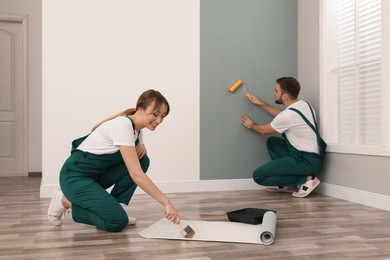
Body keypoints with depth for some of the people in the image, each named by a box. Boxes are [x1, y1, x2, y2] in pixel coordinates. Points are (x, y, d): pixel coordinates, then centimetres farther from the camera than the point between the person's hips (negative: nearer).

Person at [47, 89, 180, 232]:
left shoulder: (136, 127, 2)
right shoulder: (123, 126, -26)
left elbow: (137, 154, 20)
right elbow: (136, 174, -33)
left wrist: (142, 147, -5)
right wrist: (167, 202, -33)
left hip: (97, 173, 9)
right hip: (75, 176, -9)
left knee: (142, 160, -7)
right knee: (117, 221, -19)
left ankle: (113, 206, 2)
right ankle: (65, 201, 0)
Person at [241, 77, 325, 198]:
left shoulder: (288, 115, -20)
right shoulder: (303, 104, 6)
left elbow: (264, 130, -1)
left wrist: (251, 125, 20)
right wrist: (260, 103, 29)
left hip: (307, 161, -9)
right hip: (312, 155, 10)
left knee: (258, 176, -10)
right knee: (272, 141, 23)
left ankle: (305, 179, -7)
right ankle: (286, 184, 15)